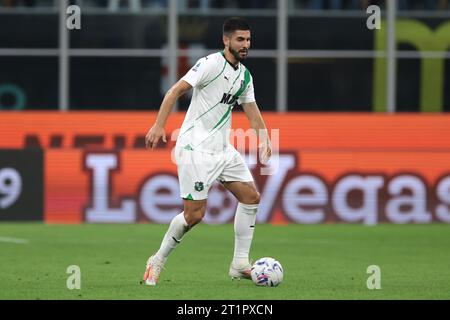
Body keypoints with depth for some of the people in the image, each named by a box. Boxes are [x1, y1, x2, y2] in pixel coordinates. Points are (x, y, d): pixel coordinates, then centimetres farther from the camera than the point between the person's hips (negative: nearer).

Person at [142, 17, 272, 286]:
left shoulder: (245, 76, 12)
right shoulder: (211, 64, -12)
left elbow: (252, 109, 17)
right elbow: (176, 91, -15)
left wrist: (264, 139, -2)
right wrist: (159, 126, -23)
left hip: (223, 149, 8)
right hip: (195, 149, -8)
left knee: (251, 197, 0)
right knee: (195, 214, -10)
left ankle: (240, 264, 7)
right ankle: (158, 261, 9)